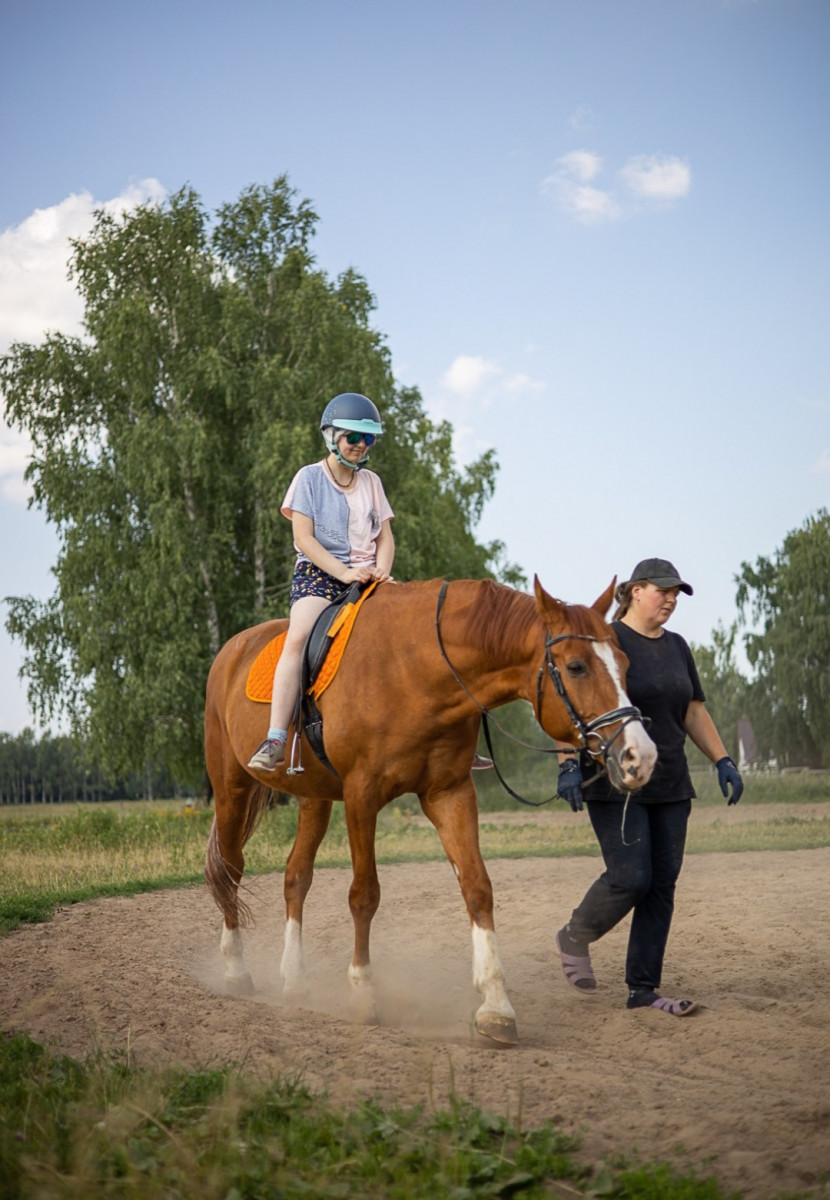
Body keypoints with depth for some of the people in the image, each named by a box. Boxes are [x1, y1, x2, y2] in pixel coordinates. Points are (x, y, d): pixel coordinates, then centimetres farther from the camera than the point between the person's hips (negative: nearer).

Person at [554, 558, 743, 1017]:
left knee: (663, 883, 3)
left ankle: (643, 989, 10)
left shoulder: (677, 647, 14)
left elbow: (694, 713, 19)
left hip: (670, 786, 7)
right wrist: (569, 764, -23)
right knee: (631, 877, -12)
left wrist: (723, 761, 10)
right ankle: (574, 937, 17)